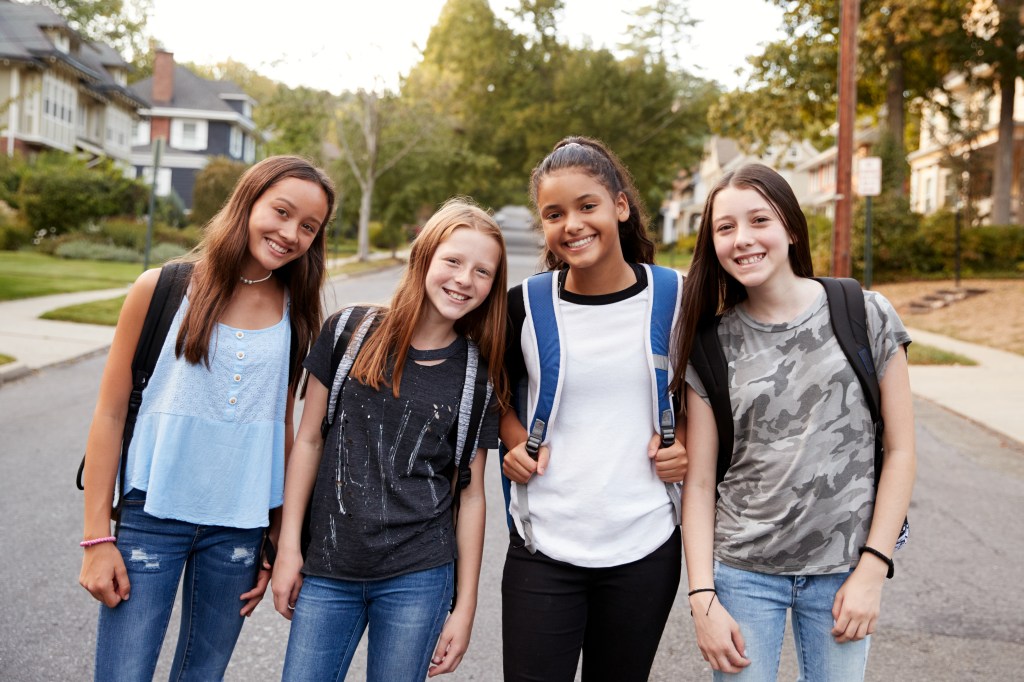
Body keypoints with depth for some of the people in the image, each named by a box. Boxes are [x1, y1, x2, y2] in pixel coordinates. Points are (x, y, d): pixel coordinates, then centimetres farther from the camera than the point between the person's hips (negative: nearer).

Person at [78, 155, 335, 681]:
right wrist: (96, 538, -4)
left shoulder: (298, 314, 2)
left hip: (239, 528, 3)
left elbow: (282, 427, 8)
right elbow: (110, 413, -3)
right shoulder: (163, 289, -6)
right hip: (152, 515, -2)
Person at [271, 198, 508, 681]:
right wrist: (288, 545, 2)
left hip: (416, 579, 0)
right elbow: (309, 440, 3)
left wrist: (465, 606, 3)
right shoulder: (349, 332, -3)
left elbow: (471, 493, 3)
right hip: (326, 571, 0)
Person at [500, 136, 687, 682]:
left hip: (646, 548, 1)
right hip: (544, 547, 0)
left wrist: (686, 442, -5)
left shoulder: (674, 298, -3)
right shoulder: (525, 305, -4)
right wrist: (515, 442, -4)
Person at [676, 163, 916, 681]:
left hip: (842, 570, 0)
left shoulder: (866, 316, -5)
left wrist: (871, 570, -6)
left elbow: (899, 449, -2)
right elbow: (699, 481, -1)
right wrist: (702, 597, -7)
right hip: (741, 570, 1)